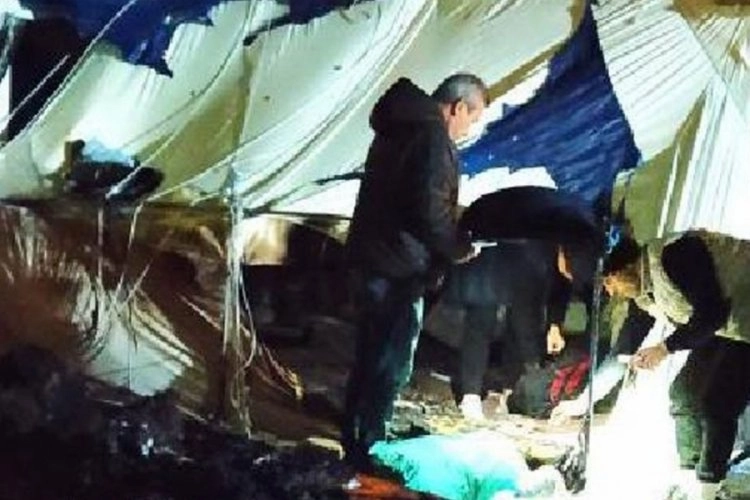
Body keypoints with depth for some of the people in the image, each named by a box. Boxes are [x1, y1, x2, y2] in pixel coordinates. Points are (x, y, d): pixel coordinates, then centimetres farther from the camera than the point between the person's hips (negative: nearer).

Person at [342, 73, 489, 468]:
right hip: (400, 267, -10)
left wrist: (450, 241, 17)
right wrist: (460, 247, -7)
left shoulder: (400, 126, 15)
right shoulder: (434, 138, -16)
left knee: (371, 354, 18)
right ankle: (368, 449, 7)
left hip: (371, 258, 10)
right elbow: (430, 211, -24)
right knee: (392, 363, 0)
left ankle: (355, 441, 28)